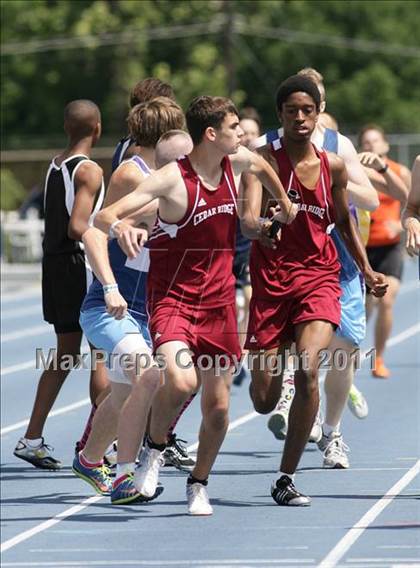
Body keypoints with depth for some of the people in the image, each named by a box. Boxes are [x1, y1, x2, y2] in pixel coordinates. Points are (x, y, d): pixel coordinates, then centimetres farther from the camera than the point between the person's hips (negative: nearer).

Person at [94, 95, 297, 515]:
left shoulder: (237, 162, 1)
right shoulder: (173, 179, -17)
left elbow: (261, 166, 29)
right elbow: (103, 216, -24)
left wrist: (286, 206, 38)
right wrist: (119, 226, -46)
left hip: (218, 303, 6)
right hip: (173, 299, -6)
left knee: (217, 406, 4)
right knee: (180, 381, -29)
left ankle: (198, 485, 27)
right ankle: (154, 449, 0)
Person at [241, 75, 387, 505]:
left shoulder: (333, 166, 4)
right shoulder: (266, 159, -7)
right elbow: (248, 217, -21)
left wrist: (366, 269, 14)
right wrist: (258, 226, -43)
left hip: (318, 277, 1)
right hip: (271, 280, -1)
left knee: (308, 370, -23)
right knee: (263, 401, 1)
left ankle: (286, 480, -13)